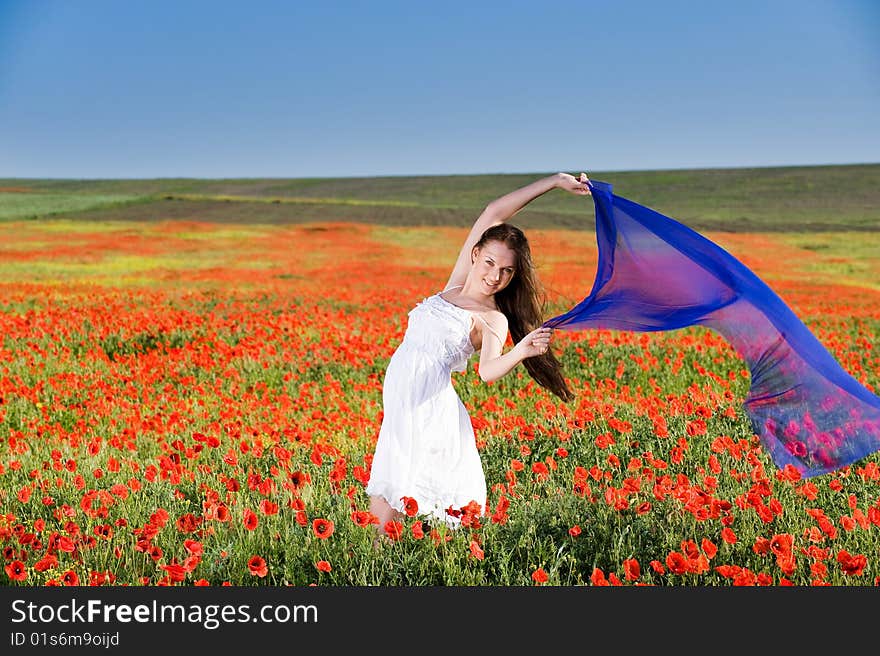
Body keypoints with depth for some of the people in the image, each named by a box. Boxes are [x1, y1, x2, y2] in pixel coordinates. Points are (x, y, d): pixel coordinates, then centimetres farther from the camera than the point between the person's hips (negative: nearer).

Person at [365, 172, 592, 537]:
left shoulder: (494, 320, -3)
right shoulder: (457, 283, 11)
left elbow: (488, 371, -22)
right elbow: (493, 213, 11)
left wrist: (520, 352, -42)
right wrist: (554, 181, 11)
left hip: (432, 408, -6)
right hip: (400, 403, 6)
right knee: (383, 506, 4)